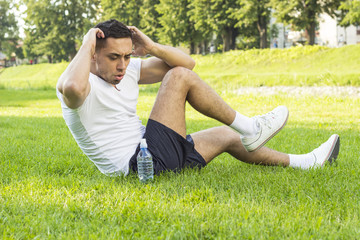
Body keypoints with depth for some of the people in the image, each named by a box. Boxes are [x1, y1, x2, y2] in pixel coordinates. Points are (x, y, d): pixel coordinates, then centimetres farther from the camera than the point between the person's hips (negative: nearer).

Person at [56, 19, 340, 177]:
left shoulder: (127, 71, 10)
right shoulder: (84, 84, -14)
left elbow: (188, 62, 10)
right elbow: (72, 87, -44)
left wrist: (151, 47, -6)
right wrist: (87, 46, -26)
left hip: (150, 158, 9)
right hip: (136, 165, -9)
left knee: (225, 136, 20)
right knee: (179, 77, -15)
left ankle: (301, 162, 35)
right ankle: (247, 128, -3)